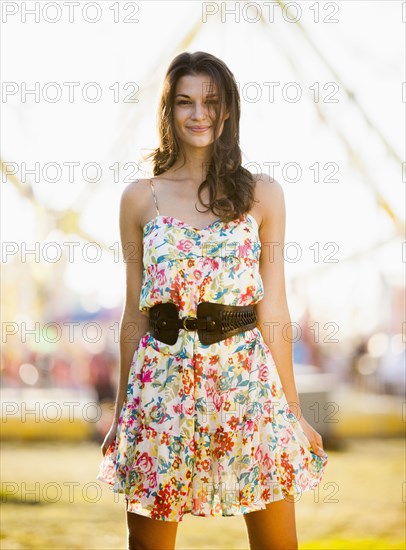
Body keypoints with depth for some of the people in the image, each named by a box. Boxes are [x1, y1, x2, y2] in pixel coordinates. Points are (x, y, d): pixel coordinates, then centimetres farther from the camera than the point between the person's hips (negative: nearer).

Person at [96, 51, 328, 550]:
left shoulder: (261, 194, 4)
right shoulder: (141, 198, 5)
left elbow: (272, 308, 4)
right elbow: (135, 311, 8)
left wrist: (292, 409, 3)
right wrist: (121, 411, 9)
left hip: (245, 377, 0)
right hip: (162, 381, 1)